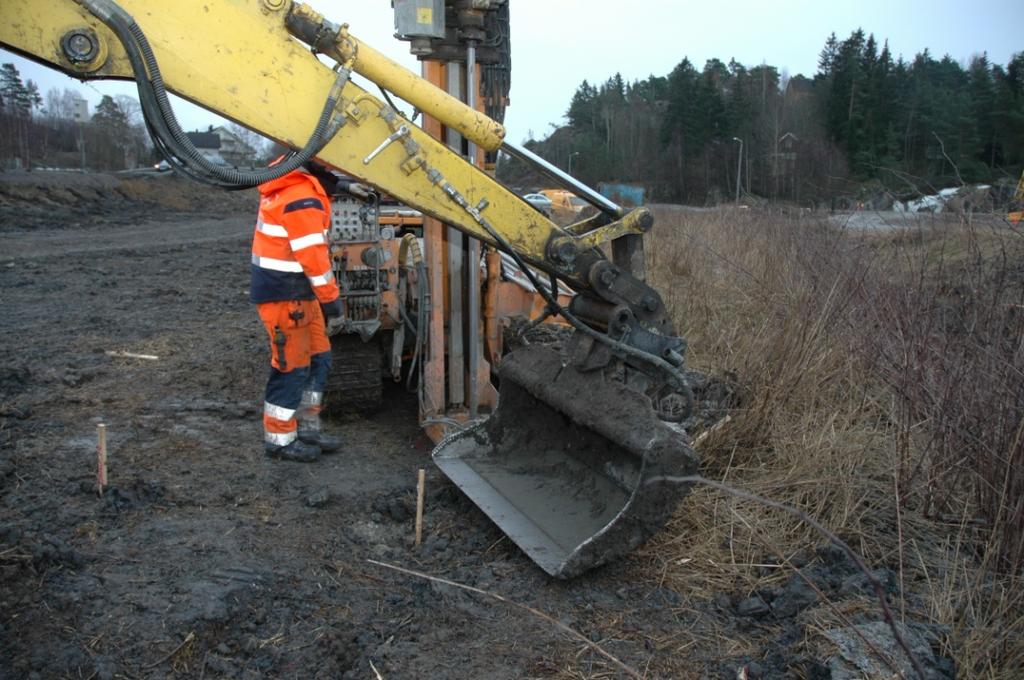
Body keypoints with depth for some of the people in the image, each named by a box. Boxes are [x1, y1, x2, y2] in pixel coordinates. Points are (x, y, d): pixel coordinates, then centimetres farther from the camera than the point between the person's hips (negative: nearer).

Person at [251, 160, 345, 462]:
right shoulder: (302, 198, -22)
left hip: (297, 291, 10)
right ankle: (279, 439, 15)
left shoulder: (292, 184, 10)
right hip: (285, 295, -10)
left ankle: (307, 427, 27)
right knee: (291, 367, 1)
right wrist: (331, 301, -18)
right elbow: (313, 257, -23)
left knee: (318, 358, 16)